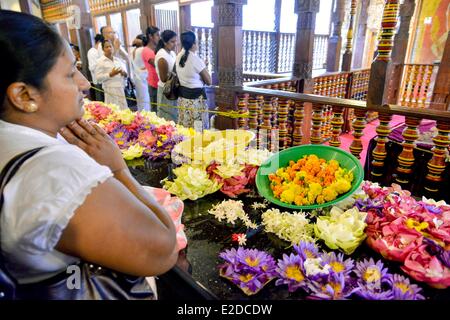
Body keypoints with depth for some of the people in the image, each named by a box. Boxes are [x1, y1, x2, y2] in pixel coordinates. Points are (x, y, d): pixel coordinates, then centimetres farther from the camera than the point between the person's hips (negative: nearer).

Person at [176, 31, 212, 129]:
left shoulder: (179, 57, 4)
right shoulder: (196, 60, -17)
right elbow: (209, 82, -9)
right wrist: (204, 67, 5)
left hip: (182, 96, 8)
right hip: (196, 98, -8)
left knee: (184, 128, 15)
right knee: (198, 128, 2)